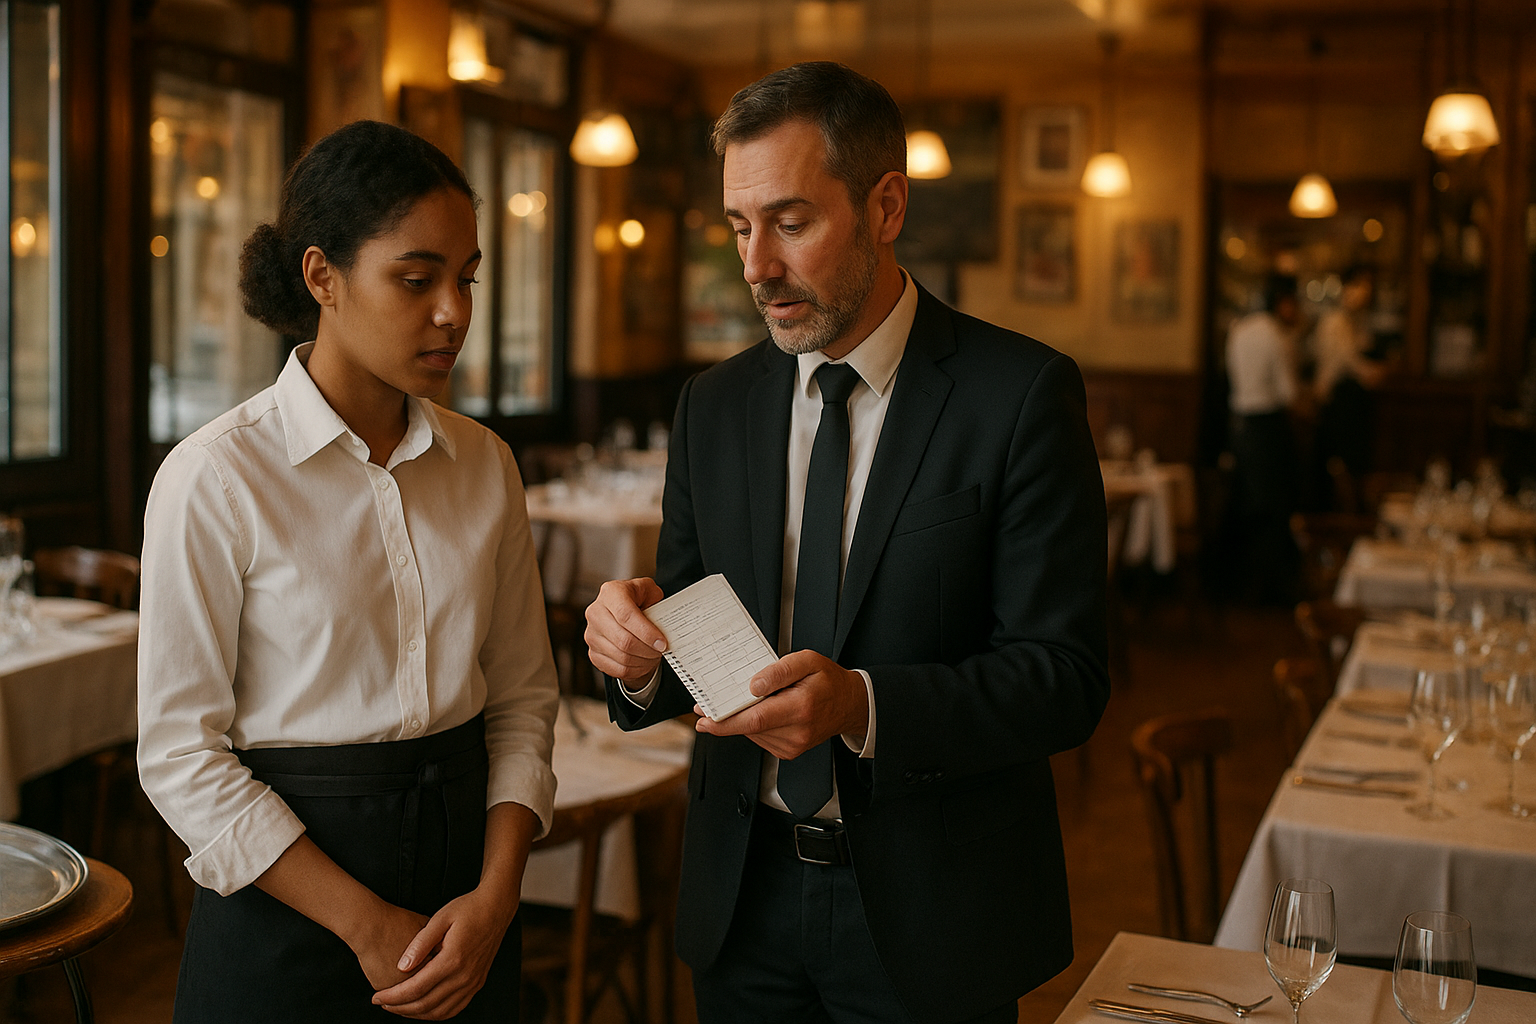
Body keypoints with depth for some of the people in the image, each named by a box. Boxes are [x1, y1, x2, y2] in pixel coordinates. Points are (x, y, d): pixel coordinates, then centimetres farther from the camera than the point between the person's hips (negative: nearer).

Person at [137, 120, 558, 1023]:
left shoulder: (485, 464, 1)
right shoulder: (214, 477, -13)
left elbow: (523, 694, 3)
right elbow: (180, 752, -12)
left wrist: (496, 895, -10)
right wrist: (368, 925, -13)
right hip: (285, 899, -4)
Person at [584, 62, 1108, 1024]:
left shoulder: (1022, 393, -12)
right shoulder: (715, 404, 3)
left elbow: (1067, 676, -15)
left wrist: (862, 707, -29)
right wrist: (641, 652, -17)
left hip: (931, 915, -4)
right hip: (744, 900, 4)